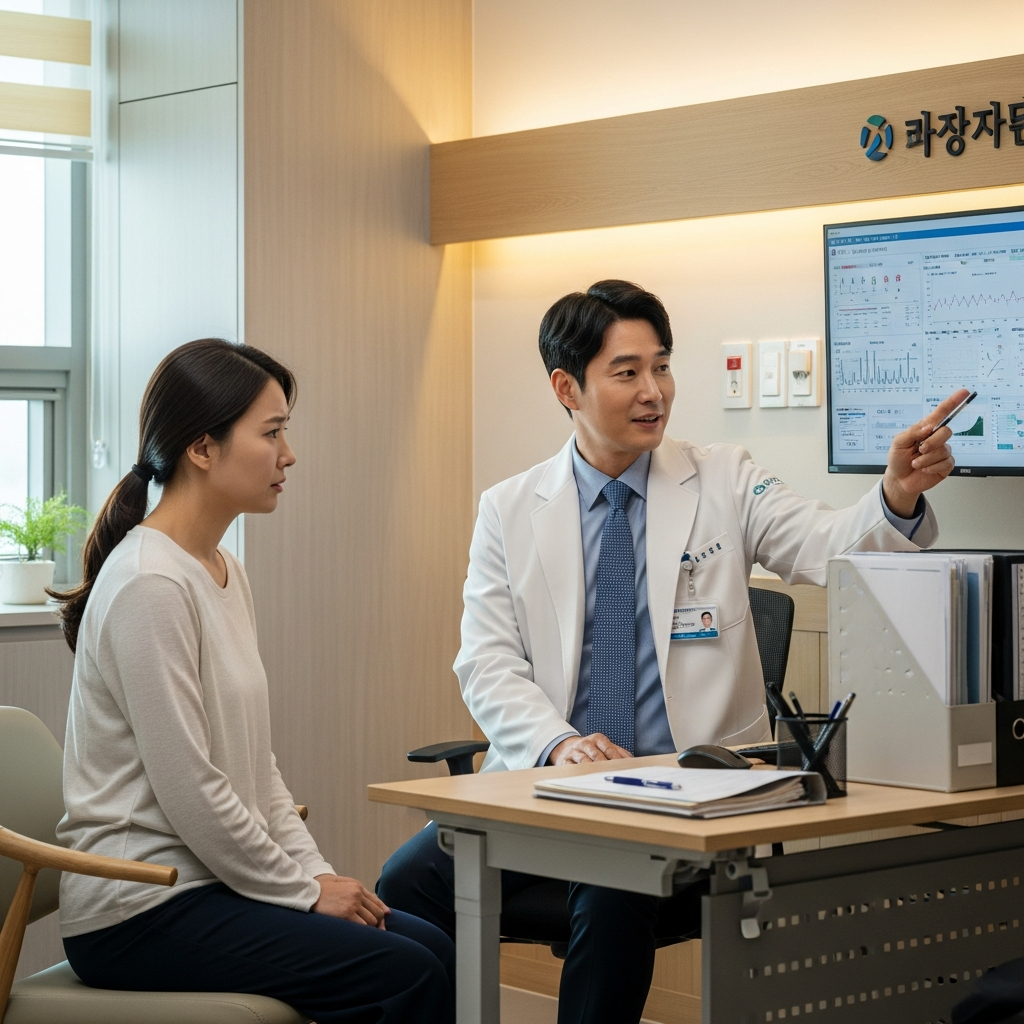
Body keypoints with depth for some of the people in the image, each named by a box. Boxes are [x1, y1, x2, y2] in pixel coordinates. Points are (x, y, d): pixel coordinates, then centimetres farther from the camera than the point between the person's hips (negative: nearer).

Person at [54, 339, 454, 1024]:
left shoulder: (226, 573, 12)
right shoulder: (148, 584, -18)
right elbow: (188, 789, -19)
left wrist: (315, 871, 5)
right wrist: (303, 889, -10)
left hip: (206, 883, 9)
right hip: (138, 914, -9)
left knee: (435, 948, -4)